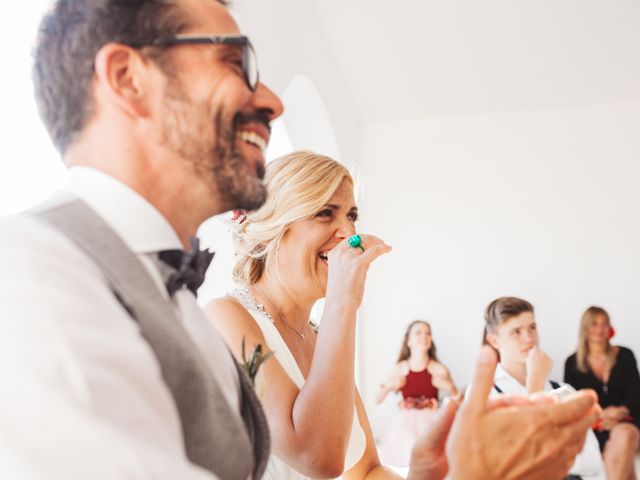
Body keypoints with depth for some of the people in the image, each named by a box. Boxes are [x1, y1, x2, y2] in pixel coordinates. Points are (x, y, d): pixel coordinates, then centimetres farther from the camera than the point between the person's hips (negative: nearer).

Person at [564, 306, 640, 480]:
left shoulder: (624, 355, 11)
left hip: (626, 420, 1)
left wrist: (622, 411, -17)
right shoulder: (572, 363, 7)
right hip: (592, 425, -1)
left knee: (624, 435, -36)